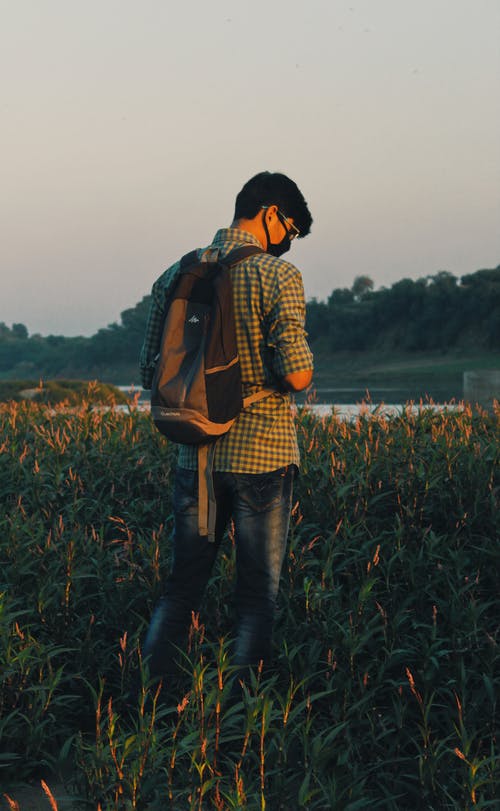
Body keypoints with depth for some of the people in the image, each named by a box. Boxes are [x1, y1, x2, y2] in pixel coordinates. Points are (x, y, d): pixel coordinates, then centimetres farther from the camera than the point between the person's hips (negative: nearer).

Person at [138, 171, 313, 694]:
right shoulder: (278, 276, -10)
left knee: (183, 584, 16)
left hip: (196, 456, 5)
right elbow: (297, 376, -16)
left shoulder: (176, 274, 7)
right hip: (262, 456, -4)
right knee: (257, 593, 8)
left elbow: (150, 373, 9)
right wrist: (304, 364, 6)